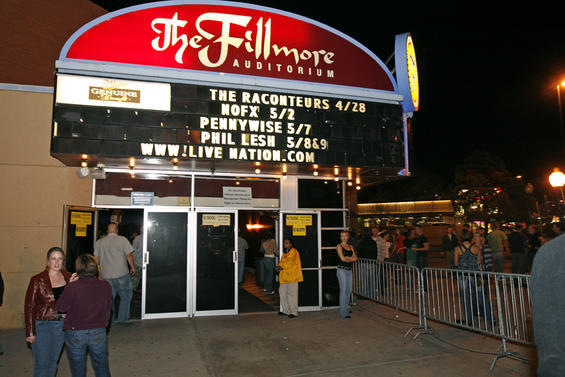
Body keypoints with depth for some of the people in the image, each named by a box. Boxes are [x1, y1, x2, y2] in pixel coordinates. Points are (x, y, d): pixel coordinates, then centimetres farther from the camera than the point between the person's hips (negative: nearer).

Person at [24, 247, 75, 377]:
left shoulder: (68, 277, -1)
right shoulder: (37, 280, -12)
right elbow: (29, 307, -8)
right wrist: (30, 333, -10)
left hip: (62, 324, 4)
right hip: (42, 325, -4)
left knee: (53, 361, 17)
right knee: (42, 364, 3)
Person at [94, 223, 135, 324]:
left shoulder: (99, 242, 9)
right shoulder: (122, 239, -2)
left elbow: (96, 259, 11)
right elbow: (129, 255, -4)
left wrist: (97, 271, 25)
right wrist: (133, 267, 7)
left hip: (106, 275, 3)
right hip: (121, 274, -3)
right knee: (125, 296, 8)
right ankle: (123, 318, 7)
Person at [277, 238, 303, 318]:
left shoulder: (293, 252, -10)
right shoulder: (285, 252, 18)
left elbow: (289, 263, -17)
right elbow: (282, 262, 17)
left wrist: (280, 265, -8)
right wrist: (280, 266, -4)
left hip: (292, 276, -9)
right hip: (284, 276, 9)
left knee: (292, 293, -4)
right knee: (282, 292, 9)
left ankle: (294, 312, 4)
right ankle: (286, 310, 20)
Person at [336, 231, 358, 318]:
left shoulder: (351, 246, 14)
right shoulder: (339, 246, -3)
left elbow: (355, 258, 5)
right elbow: (342, 258, -12)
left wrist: (347, 257, -9)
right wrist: (351, 259, 1)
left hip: (350, 270, 6)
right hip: (342, 270, -6)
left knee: (349, 290, 10)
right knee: (343, 290, -6)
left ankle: (346, 308, 25)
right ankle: (343, 312, -1)